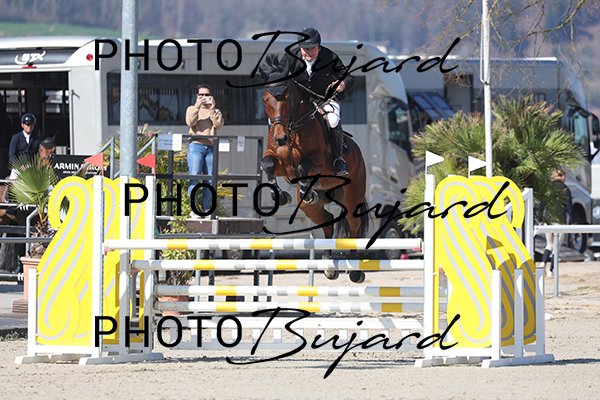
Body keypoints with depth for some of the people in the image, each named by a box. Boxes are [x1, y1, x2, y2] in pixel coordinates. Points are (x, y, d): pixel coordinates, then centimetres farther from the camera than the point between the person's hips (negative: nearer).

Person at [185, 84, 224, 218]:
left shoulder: (214, 111, 19)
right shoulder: (192, 109, 15)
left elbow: (219, 124, 0)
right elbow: (190, 122, -5)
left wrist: (212, 108, -6)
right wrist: (197, 106, -12)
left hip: (211, 146, 3)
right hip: (196, 146, -3)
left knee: (209, 179, 0)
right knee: (194, 177, -12)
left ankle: (205, 209, 6)